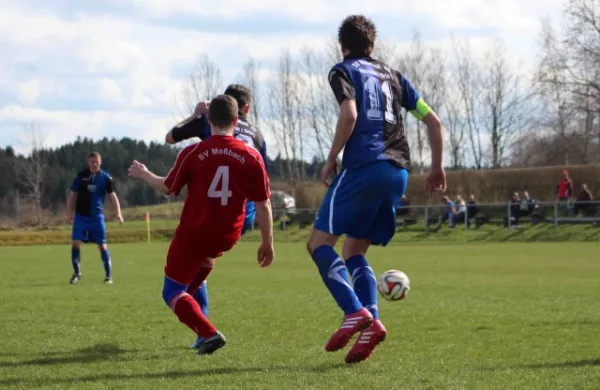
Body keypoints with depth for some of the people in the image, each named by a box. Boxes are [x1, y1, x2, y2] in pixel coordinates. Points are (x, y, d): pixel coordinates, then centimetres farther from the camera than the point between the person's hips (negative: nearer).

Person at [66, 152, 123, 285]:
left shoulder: (105, 178, -2)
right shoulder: (81, 176, 0)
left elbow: (112, 196, 0)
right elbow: (72, 196, 7)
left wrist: (118, 213, -12)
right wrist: (69, 214, 2)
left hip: (97, 216, -1)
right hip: (80, 215, 1)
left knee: (102, 245, 0)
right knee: (75, 243, -7)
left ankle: (108, 275, 8)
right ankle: (77, 273, 7)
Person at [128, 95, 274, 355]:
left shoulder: (193, 153, -12)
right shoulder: (252, 157, -8)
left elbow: (168, 188, 1)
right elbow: (263, 205, -7)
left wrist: (144, 174, 20)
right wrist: (267, 243, 3)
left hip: (193, 233, -3)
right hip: (227, 236, 4)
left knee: (172, 292, 7)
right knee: (205, 258, 39)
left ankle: (209, 334, -12)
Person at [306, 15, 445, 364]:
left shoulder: (344, 71, 6)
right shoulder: (392, 75, 23)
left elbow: (349, 115, -13)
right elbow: (432, 120, 20)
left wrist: (331, 160, -4)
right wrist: (437, 167, 29)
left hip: (364, 166, -6)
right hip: (398, 172, 7)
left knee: (320, 242, -1)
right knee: (354, 251, 15)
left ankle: (356, 312, -21)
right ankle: (370, 323, -5)